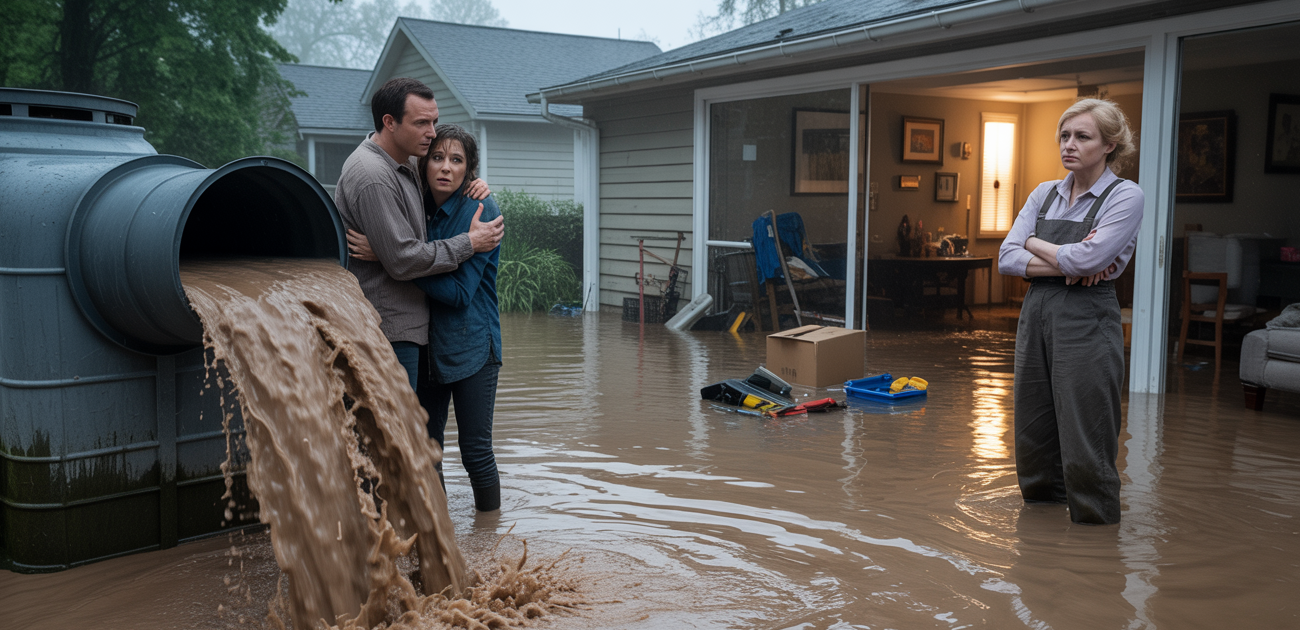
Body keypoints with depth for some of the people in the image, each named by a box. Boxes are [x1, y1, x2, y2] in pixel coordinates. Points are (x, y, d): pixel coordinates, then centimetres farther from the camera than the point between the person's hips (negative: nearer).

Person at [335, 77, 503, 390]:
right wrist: (469, 243, -12)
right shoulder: (372, 177, -19)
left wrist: (471, 185, 9)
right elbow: (403, 259, -21)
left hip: (403, 324, 10)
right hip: (388, 329, -10)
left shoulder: (406, 162, 12)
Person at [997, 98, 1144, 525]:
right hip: (1036, 316, 6)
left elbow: (1086, 259, -19)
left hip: (1087, 323, -6)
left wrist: (1034, 243, -2)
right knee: (1033, 434, 12)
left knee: (1084, 442, -2)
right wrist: (1065, 265, -13)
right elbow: (1007, 258, 2)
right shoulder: (1044, 194, 11)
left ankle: (1095, 525, 14)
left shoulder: (1125, 196, -5)